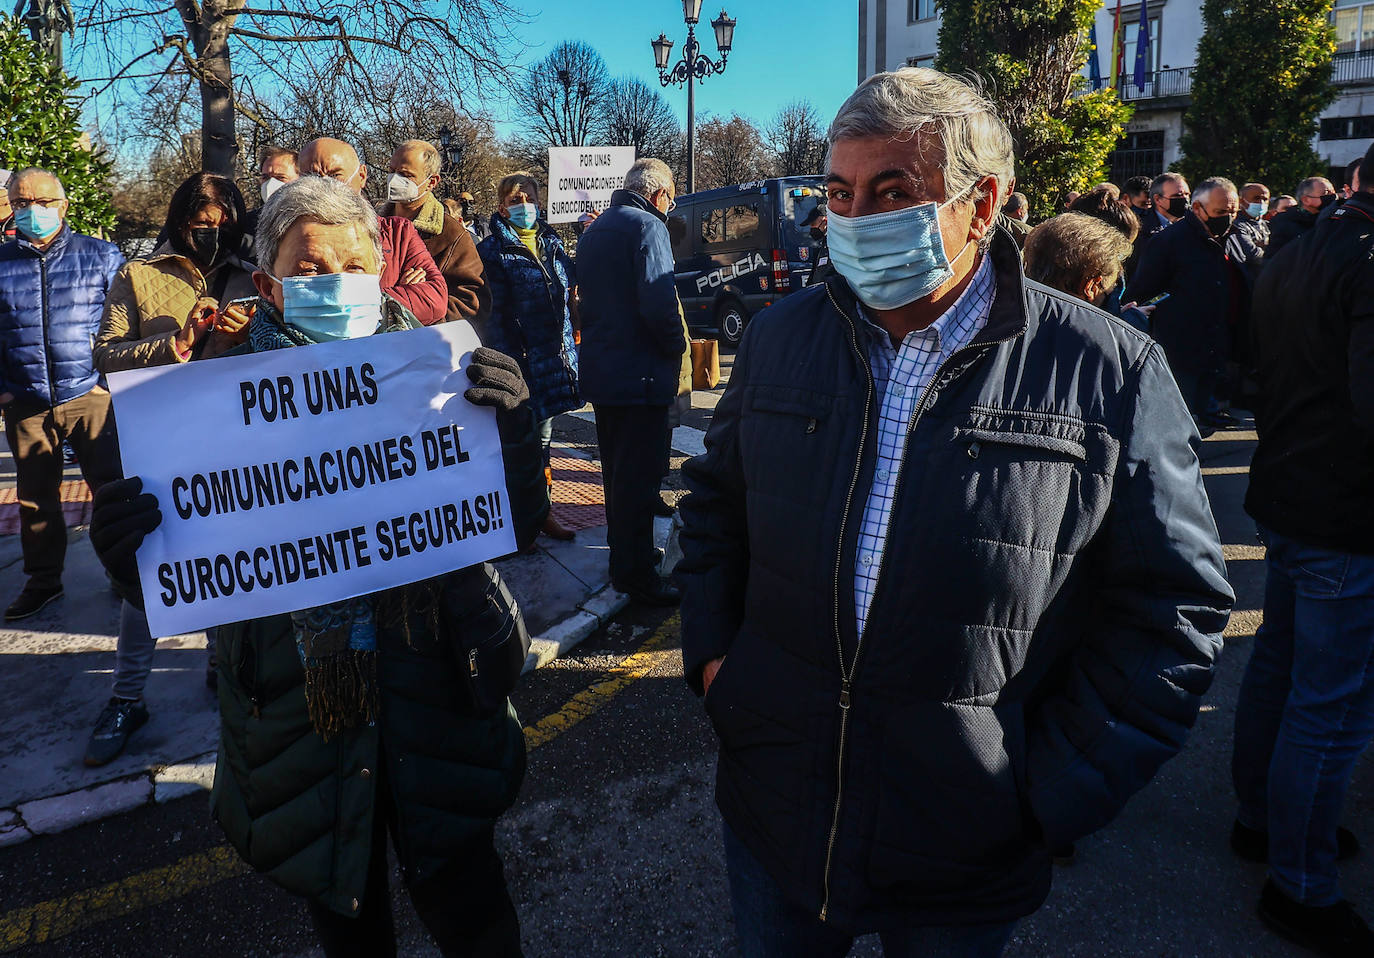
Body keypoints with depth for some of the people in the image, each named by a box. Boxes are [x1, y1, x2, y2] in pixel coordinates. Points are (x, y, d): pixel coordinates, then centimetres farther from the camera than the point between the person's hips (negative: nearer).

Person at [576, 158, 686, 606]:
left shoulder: (595, 229, 15)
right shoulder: (648, 226, -14)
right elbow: (658, 304, -24)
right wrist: (677, 347, -9)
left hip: (600, 371, 9)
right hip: (638, 375, -9)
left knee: (618, 469, 20)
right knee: (640, 475, -2)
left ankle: (625, 552, 35)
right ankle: (636, 576, 5)